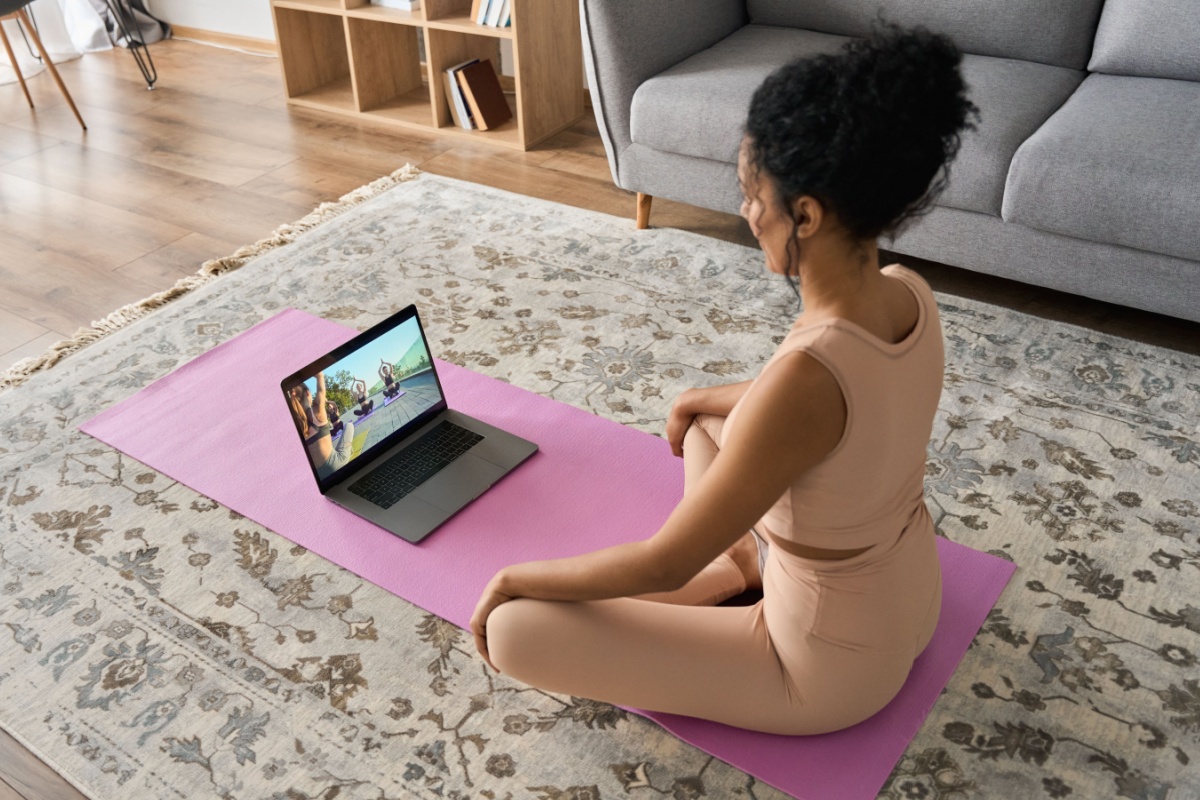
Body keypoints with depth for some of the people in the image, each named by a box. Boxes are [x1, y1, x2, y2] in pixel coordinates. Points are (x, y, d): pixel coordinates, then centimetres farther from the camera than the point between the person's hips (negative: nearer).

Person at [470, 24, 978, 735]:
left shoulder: (803, 379, -39)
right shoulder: (912, 295, -14)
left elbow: (662, 565, -28)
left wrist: (515, 576, -12)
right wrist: (711, 397, 19)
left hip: (835, 672, -7)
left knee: (513, 629, -13)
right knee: (706, 420, 24)